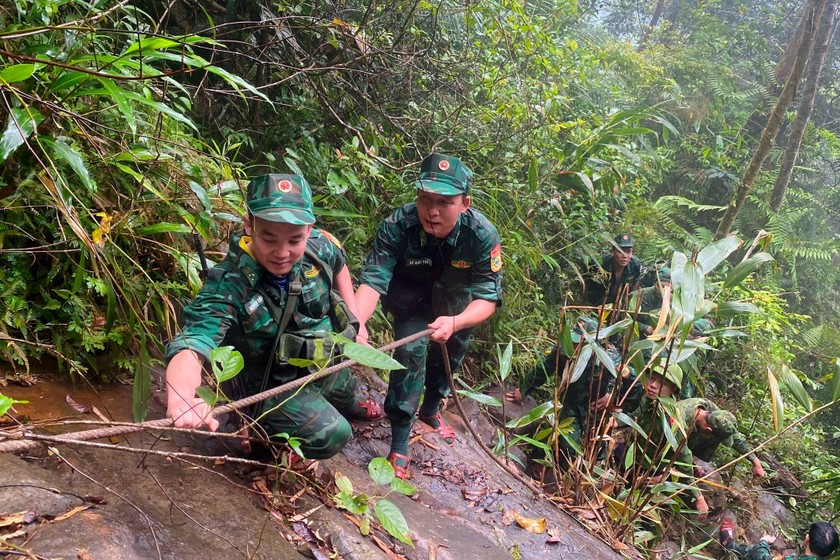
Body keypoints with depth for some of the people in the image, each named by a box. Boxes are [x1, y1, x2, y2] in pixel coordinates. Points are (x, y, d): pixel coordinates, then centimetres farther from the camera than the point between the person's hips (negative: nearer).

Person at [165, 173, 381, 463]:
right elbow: (191, 345, -50)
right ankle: (271, 439, 5)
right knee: (332, 434, -25)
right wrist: (181, 397, -71)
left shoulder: (319, 246, -21)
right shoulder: (228, 286, -37)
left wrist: (354, 320, 3)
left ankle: (350, 406, 69)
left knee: (345, 390, 32)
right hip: (275, 385, -5)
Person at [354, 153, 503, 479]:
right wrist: (357, 323, -61)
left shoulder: (482, 235, -36)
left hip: (456, 301, 2)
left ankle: (431, 409, 49)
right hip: (411, 297, -2)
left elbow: (488, 297, -34)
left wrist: (454, 323, -54)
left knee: (450, 353, 18)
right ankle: (399, 443, -8)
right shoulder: (397, 226, -38)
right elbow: (372, 280, -42)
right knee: (411, 351, -21)